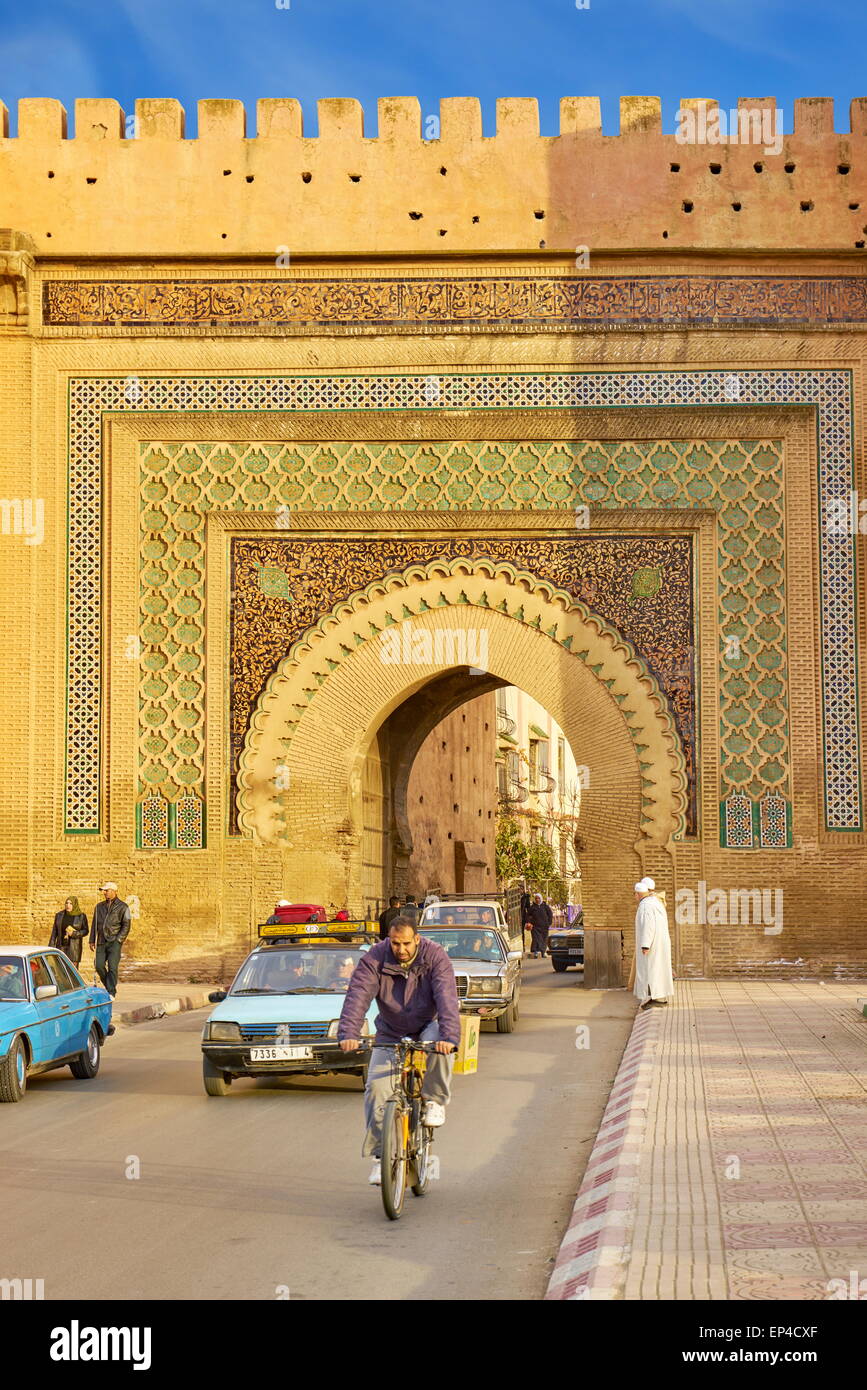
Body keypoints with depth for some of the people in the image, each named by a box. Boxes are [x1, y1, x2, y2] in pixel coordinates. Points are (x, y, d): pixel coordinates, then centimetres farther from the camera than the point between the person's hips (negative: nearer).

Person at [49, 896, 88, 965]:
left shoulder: (81, 916, -2)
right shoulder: (59, 915, 6)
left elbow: (85, 931, -1)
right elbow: (54, 932, 8)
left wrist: (74, 934, -17)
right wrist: (51, 947, 4)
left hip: (74, 947, -3)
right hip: (61, 946, 3)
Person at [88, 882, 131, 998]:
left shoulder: (122, 907, 1)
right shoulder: (99, 906, 17)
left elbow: (126, 925, -2)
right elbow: (94, 924, 20)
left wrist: (118, 940, -11)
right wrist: (92, 941, 13)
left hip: (115, 942, -5)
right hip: (101, 942, 5)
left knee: (112, 967, -11)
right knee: (99, 966, -3)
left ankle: (111, 993, -8)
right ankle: (111, 985, 17)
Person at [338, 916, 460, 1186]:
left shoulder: (435, 957, -20)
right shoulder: (373, 960, -16)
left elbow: (446, 997, -31)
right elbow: (357, 996, -28)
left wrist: (449, 1036, -47)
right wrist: (348, 1034, -44)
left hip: (428, 1026, -1)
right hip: (391, 1033, 1)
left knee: (439, 1047, -36)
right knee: (376, 1085, -15)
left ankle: (434, 1101, -10)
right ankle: (379, 1155, -4)